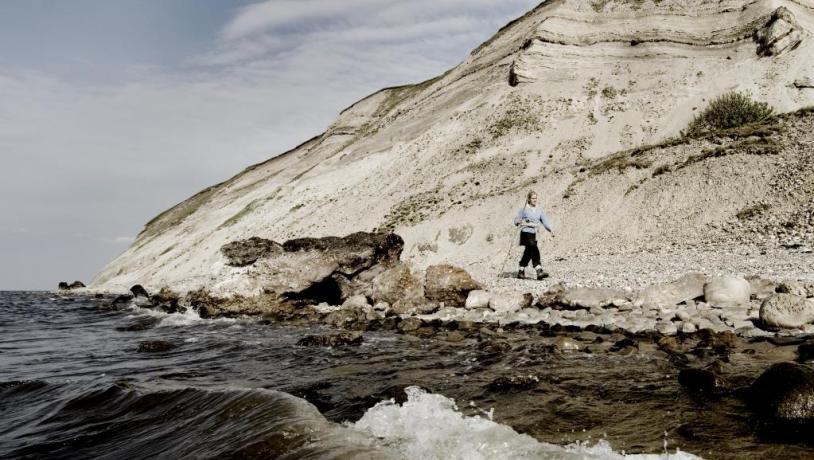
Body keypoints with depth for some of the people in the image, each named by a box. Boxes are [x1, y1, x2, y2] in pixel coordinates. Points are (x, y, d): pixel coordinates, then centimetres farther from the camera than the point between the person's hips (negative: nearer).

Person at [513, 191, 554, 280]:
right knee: (534, 250, -18)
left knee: (528, 253, 10)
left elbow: (545, 221, 2)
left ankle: (521, 271, 22)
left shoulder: (539, 210, 11)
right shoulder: (524, 209, -1)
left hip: (534, 234, 6)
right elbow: (516, 220, 2)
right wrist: (522, 222, -19)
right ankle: (539, 271, -23)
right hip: (526, 233, -6)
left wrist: (551, 229, -13)